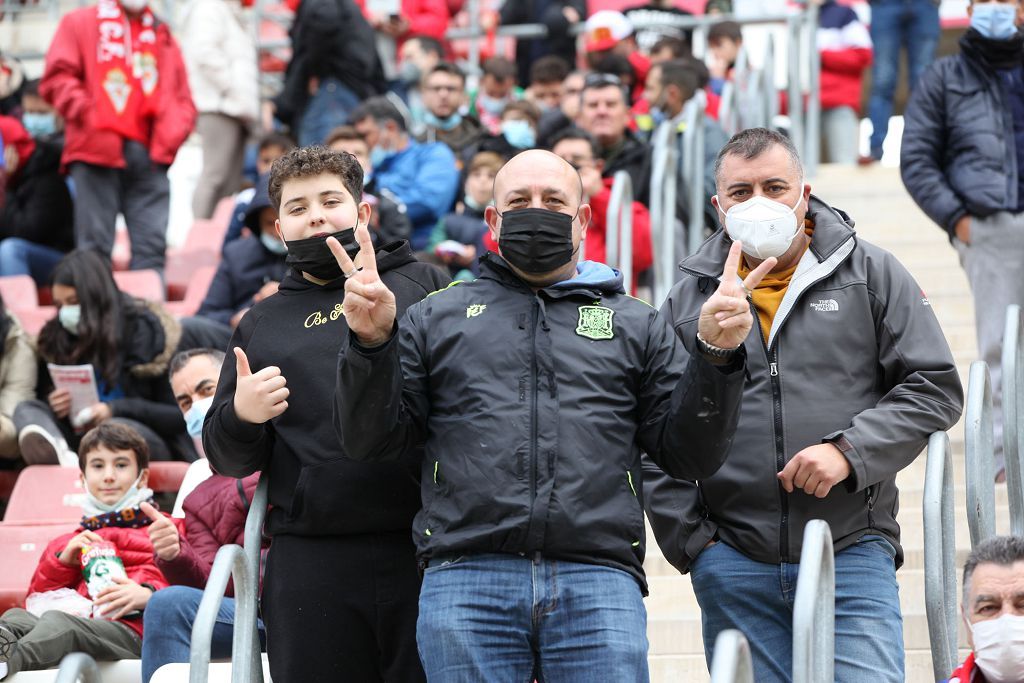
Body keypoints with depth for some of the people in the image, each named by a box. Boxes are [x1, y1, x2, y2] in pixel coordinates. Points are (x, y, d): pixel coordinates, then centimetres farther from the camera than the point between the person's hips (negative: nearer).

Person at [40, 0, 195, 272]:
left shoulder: (162, 34, 21)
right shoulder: (80, 23, 10)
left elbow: (183, 100, 19)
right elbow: (57, 78, 0)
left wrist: (171, 134, 1)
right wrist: (89, 115, -10)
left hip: (150, 155, 4)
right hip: (98, 150, -4)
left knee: (152, 244, -1)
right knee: (96, 244, -4)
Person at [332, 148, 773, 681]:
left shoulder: (636, 325, 21)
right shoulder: (436, 317, 20)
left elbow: (690, 456, 13)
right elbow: (368, 441, 14)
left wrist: (717, 358, -1)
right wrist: (370, 343, -1)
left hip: (599, 582, 0)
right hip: (465, 580, 0)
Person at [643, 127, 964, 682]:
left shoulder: (873, 277, 7)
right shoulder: (687, 301, 11)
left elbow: (934, 388, 2)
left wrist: (849, 451, -12)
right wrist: (689, 539, 0)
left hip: (852, 553, -1)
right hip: (732, 566, 2)